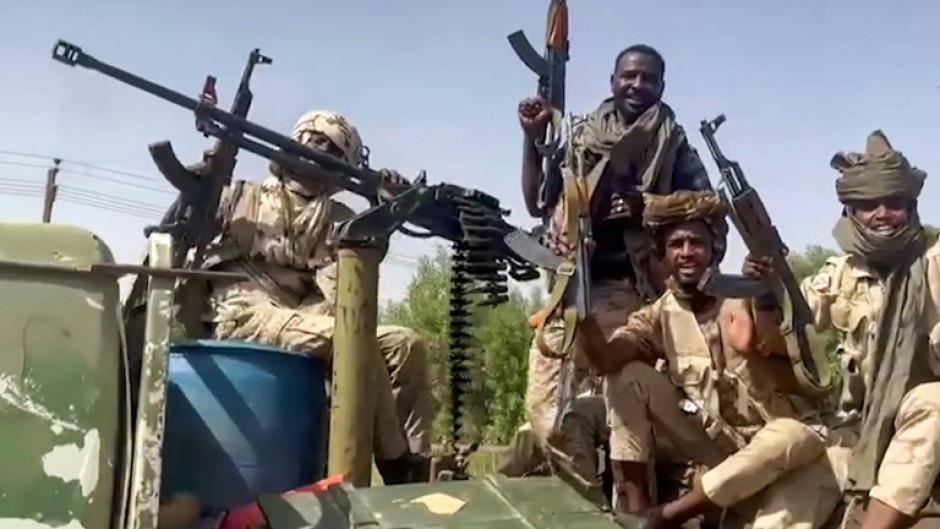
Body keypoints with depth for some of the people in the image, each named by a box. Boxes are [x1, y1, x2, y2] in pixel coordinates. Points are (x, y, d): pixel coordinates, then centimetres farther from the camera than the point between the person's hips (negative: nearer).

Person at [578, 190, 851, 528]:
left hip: (779, 438, -2)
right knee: (628, 377, -13)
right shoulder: (660, 316, -2)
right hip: (712, 443, 2)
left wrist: (753, 351, -34)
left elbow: (799, 383, -16)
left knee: (792, 438, -37)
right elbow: (605, 361, -20)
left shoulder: (750, 301, -10)